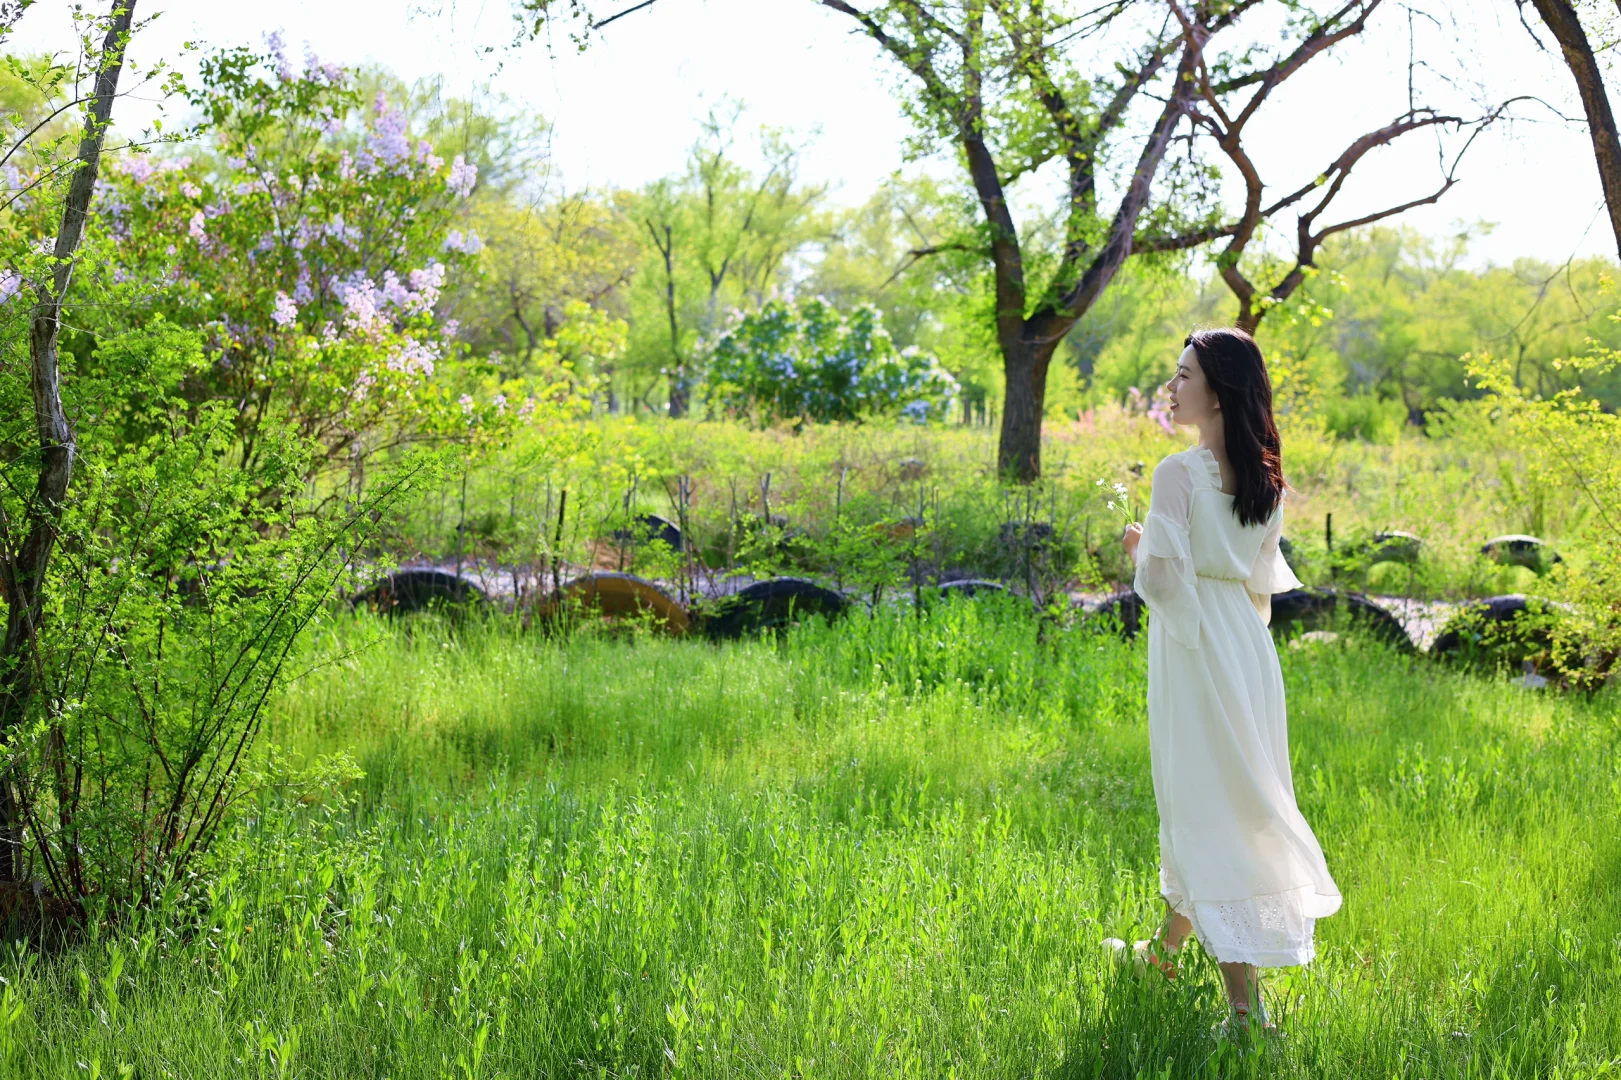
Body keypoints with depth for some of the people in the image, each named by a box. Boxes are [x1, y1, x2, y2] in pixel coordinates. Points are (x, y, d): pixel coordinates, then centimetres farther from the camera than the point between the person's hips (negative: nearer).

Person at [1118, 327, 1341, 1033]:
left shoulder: (1179, 474, -17)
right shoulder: (1265, 478, 5)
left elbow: (1162, 578, -21)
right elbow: (1262, 579, 12)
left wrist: (1138, 549, 0)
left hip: (1194, 649, -7)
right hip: (1248, 648, 8)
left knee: (1206, 815, -3)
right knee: (1196, 808, 21)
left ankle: (1246, 1003, -4)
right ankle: (1165, 951, 38)